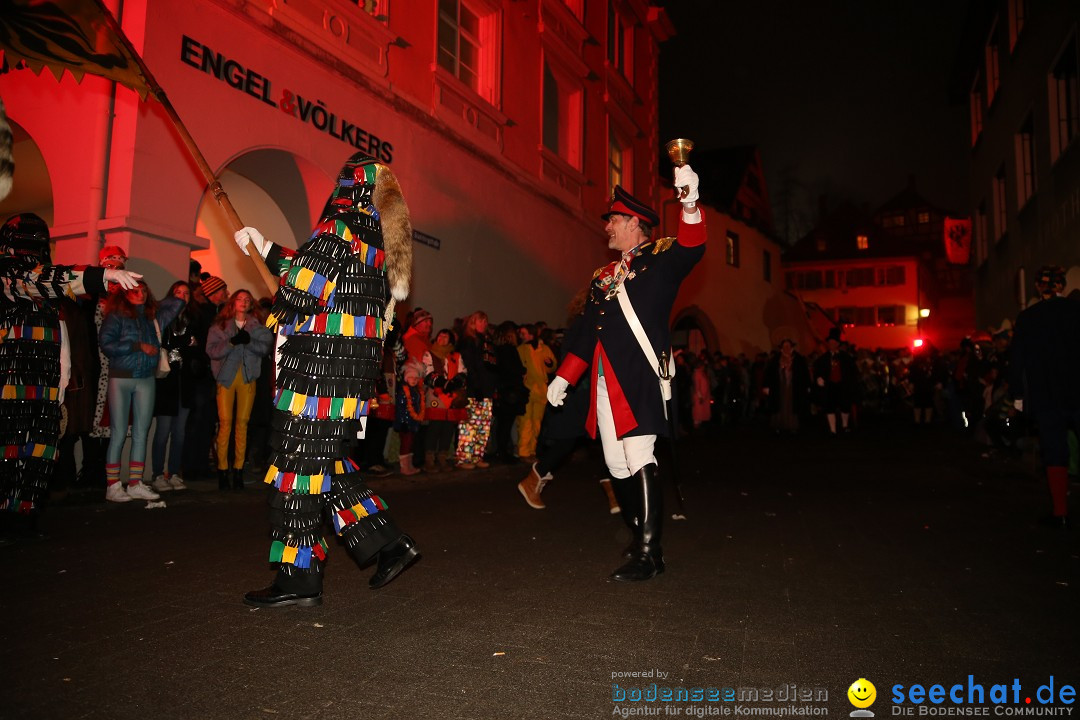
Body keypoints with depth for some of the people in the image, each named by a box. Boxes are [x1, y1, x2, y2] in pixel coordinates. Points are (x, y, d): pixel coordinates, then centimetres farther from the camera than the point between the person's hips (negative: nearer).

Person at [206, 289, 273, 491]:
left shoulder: (256, 326, 12)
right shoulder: (220, 325, 10)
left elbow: (267, 346, -1)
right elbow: (212, 350, -2)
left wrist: (249, 341, -16)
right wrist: (232, 342, -15)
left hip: (248, 378, 1)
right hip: (226, 377, -1)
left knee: (242, 423, 0)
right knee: (225, 423, -7)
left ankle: (238, 470, 5)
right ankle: (222, 470, -1)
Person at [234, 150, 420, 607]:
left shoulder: (341, 226, -11)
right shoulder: (381, 237, 18)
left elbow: (302, 286, -16)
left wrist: (282, 323, 6)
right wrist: (265, 249, 28)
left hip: (320, 365, -9)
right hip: (356, 367, 10)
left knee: (298, 464, -1)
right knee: (328, 461, 17)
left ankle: (298, 579, 7)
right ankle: (389, 544, 16)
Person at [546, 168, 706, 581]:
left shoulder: (660, 258, 4)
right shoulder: (603, 277, 23)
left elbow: (691, 249, -19)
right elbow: (586, 332, 22)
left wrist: (690, 204, -37)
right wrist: (564, 377, 14)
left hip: (640, 379, -7)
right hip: (607, 382, 7)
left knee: (640, 462, -11)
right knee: (617, 467, 7)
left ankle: (648, 555, -3)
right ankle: (641, 543, 19)